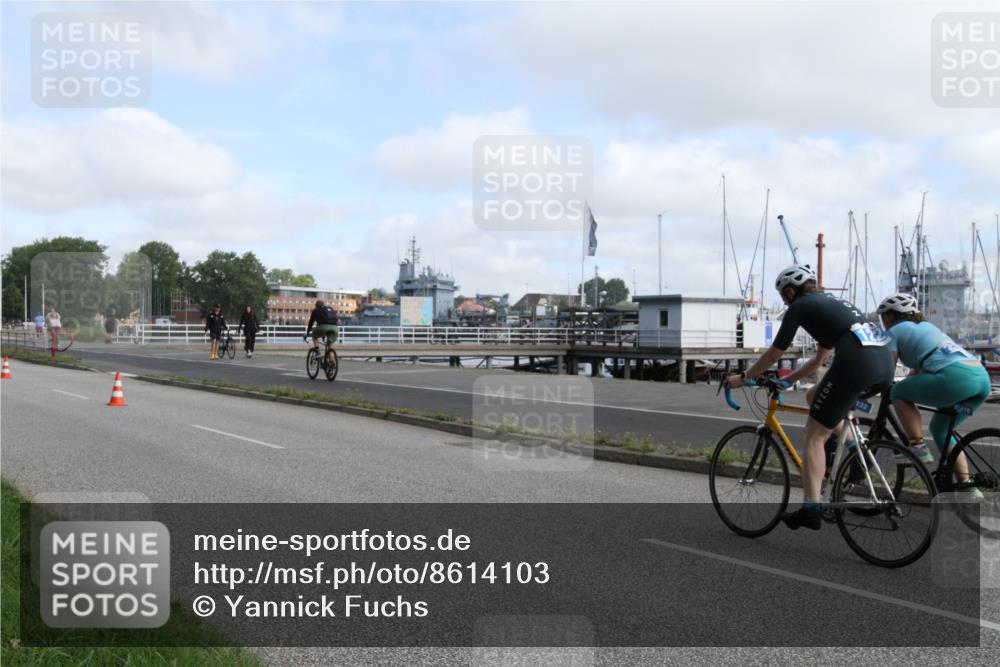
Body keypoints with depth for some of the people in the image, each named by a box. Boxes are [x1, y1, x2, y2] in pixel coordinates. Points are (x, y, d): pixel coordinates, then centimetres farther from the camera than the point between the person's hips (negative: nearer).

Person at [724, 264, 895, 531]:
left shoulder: (799, 307, 9)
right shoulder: (830, 303, 32)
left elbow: (774, 354, 14)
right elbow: (819, 359, 39)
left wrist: (743, 377, 26)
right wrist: (787, 380, 44)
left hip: (856, 363, -8)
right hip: (886, 363, 8)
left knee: (814, 435, 3)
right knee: (814, 397, 29)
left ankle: (810, 509, -3)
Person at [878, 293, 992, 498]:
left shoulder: (895, 331, 11)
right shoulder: (925, 326, 34)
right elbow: (918, 369, 40)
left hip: (955, 376, -8)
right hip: (982, 378, 8)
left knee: (899, 392, 9)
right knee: (940, 428, 23)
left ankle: (918, 448, 1)